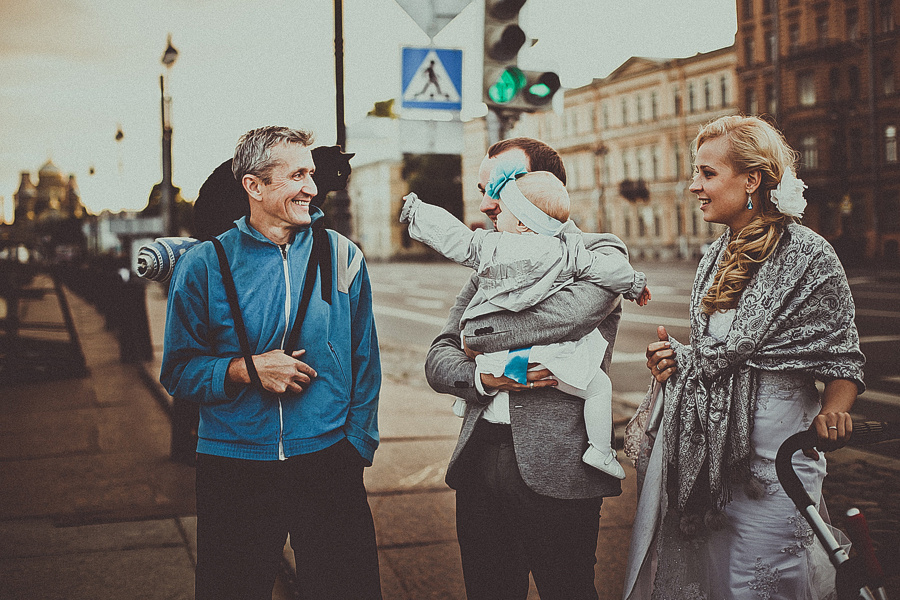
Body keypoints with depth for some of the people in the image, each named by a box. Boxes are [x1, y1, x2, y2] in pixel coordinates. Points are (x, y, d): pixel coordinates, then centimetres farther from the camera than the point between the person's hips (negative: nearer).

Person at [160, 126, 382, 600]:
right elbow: (179, 370, 1)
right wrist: (246, 369, -15)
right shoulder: (204, 266, -2)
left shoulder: (340, 256, 3)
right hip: (233, 468, -1)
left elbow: (364, 361, 8)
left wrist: (356, 445, 2)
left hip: (327, 463, 1)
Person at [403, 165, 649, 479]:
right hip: (548, 358, -2)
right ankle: (601, 450, 6)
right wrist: (635, 285, 22)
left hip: (497, 357, 2)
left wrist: (416, 211, 12)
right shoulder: (569, 250, -6)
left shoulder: (490, 247, -9)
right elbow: (607, 271, 2)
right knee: (599, 386, 11)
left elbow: (451, 235, -2)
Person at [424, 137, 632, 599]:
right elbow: (437, 361, 12)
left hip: (556, 463, -5)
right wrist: (482, 377, -11)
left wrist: (479, 336, -8)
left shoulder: (599, 252, 0)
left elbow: (569, 315, -22)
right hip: (479, 460, 5)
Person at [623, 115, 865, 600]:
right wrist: (676, 360, 3)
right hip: (700, 454, 6)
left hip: (770, 463, -6)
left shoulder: (809, 255, -8)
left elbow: (844, 359, -5)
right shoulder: (714, 258, 12)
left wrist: (830, 416, -23)